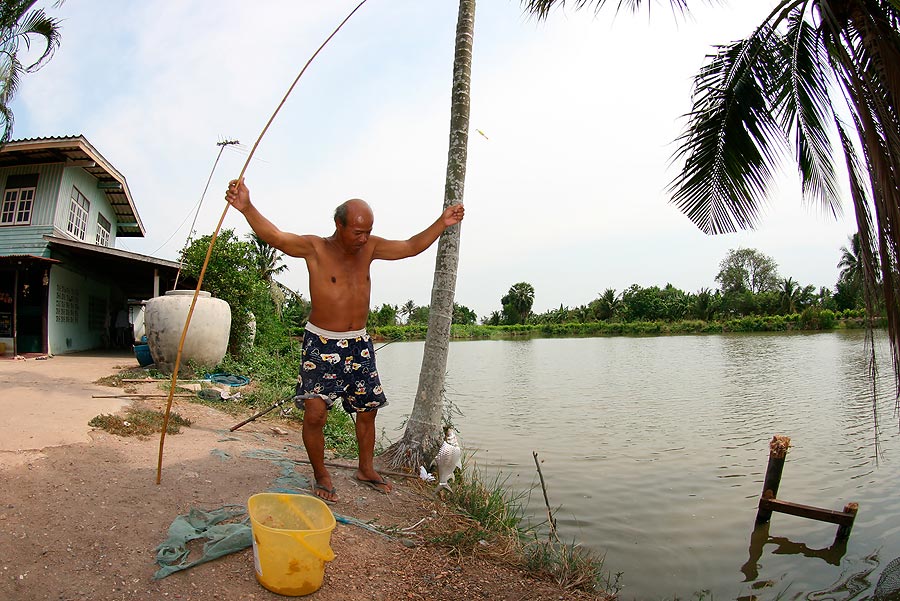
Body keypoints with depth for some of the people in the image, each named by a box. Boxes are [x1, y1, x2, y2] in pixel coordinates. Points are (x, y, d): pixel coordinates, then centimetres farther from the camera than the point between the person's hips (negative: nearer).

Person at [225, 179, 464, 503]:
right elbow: (275, 236, -26)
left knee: (367, 410, 12)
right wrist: (246, 207, -43)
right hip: (321, 343, -5)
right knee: (315, 413, -11)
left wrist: (442, 223, 5)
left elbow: (411, 247, 10)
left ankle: (366, 469, 32)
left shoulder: (369, 247, 3)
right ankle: (321, 475, 13)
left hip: (359, 344, 5)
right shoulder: (315, 248, -11)